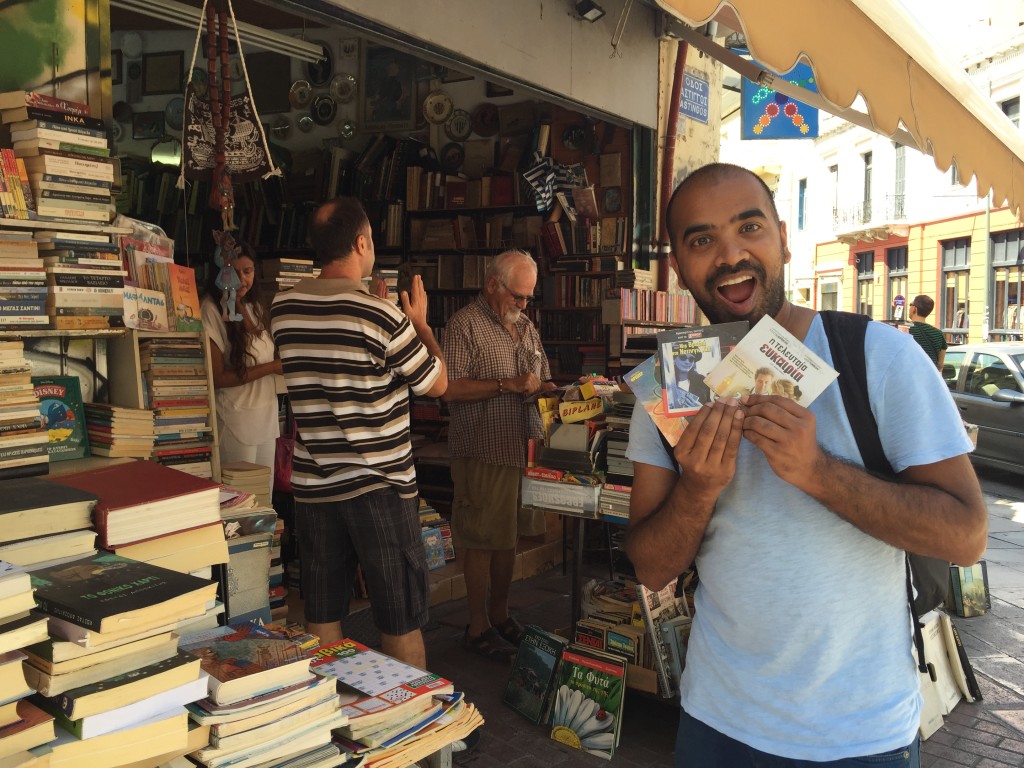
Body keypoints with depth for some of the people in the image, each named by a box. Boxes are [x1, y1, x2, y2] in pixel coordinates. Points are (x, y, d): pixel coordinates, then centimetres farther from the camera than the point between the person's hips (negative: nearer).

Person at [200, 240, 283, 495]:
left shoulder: (256, 308, 10)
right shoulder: (212, 310, -13)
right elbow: (216, 378, -18)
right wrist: (271, 367, -16)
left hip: (267, 416, 7)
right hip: (236, 419, -7)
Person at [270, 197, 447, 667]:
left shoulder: (283, 309, 1)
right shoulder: (382, 316, -16)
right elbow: (437, 384, -4)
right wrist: (420, 323, 10)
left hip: (313, 487, 6)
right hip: (379, 487, -5)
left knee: (321, 619, 15)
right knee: (401, 623, 8)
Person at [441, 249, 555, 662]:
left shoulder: (526, 327, 16)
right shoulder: (465, 324, -8)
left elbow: (543, 379, 25)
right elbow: (450, 389, -16)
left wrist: (549, 390, 2)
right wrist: (507, 385, -20)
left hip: (523, 448, 7)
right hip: (483, 452, -7)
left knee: (509, 536, 15)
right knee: (481, 541, 1)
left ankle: (500, 614, 28)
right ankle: (478, 627, 13)